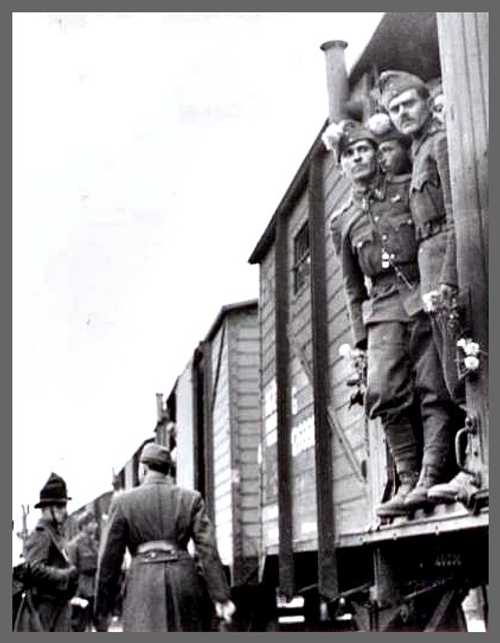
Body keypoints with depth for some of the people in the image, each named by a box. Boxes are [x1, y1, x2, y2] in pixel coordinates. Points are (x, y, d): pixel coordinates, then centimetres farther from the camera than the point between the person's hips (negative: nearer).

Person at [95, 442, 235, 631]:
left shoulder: (123, 502, 4)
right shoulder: (191, 499, 8)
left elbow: (110, 557, 5)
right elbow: (208, 550, -1)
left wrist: (102, 609, 12)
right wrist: (221, 597, -2)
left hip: (143, 583, -2)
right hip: (184, 580, 3)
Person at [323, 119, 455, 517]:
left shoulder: (410, 188, 12)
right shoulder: (342, 221, 19)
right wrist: (361, 338, 15)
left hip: (425, 297, -2)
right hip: (383, 309, 2)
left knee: (433, 388, -10)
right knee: (383, 391, -15)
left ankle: (430, 477, -13)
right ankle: (409, 479, -9)